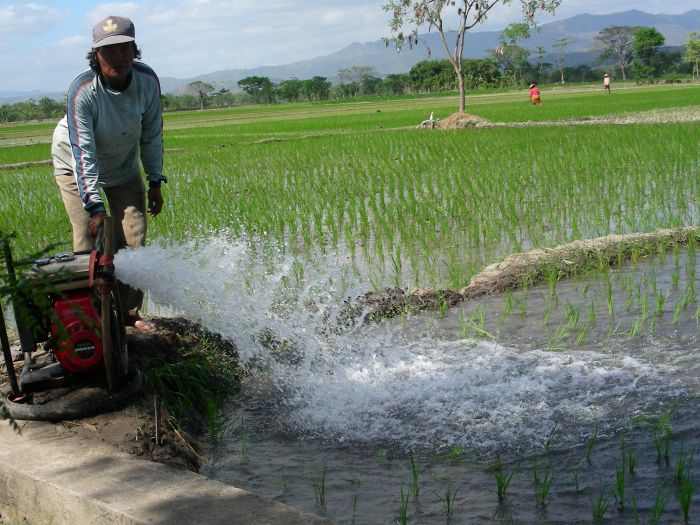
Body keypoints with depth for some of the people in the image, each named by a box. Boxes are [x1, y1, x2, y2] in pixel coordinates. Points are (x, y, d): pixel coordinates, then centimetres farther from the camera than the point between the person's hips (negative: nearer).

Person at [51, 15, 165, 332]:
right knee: (88, 244, -12)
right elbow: (83, 152, -34)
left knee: (133, 241, -1)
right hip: (76, 166, -3)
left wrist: (155, 182, -6)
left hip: (124, 165, 4)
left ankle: (130, 312, 11)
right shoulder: (82, 90, -33)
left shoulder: (147, 81, -22)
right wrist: (94, 205, -37)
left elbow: (151, 134, -8)